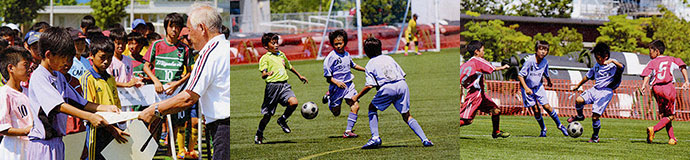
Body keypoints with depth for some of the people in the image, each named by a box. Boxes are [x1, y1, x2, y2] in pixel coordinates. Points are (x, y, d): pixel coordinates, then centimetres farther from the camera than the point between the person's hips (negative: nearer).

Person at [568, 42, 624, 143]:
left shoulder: (612, 66, -6)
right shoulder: (596, 66, 15)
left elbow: (621, 67, -28)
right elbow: (588, 77, 28)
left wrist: (613, 61, -42)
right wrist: (578, 86, 35)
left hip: (605, 92, -6)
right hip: (595, 89, 6)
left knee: (595, 117, -9)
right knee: (579, 100, -19)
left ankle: (595, 137, 13)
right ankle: (580, 116, 12)